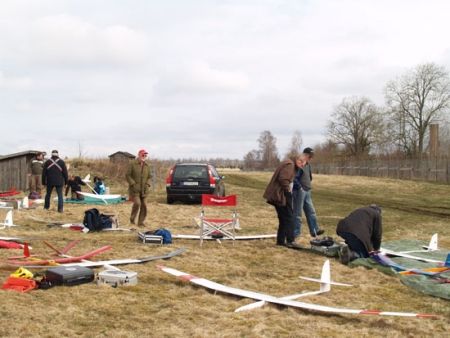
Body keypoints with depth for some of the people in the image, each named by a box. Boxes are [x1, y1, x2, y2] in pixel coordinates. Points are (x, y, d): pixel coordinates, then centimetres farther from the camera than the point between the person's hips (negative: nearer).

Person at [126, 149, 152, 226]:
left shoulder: (147, 166, 12)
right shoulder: (132, 164, -3)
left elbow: (149, 176, 20)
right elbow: (128, 175, -5)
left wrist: (147, 184, 4)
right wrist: (133, 184, -13)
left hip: (144, 190, 5)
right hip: (134, 189, -5)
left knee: (144, 205, 3)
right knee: (137, 203, -19)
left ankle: (141, 222, 14)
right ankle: (132, 219, 2)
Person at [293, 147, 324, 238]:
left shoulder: (308, 165, 14)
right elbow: (294, 178, -20)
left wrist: (309, 187, 14)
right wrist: (300, 187, -16)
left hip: (307, 191, 9)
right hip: (299, 191, -9)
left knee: (311, 211, 9)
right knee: (297, 212, -2)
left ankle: (314, 230, 14)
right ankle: (295, 233, 4)